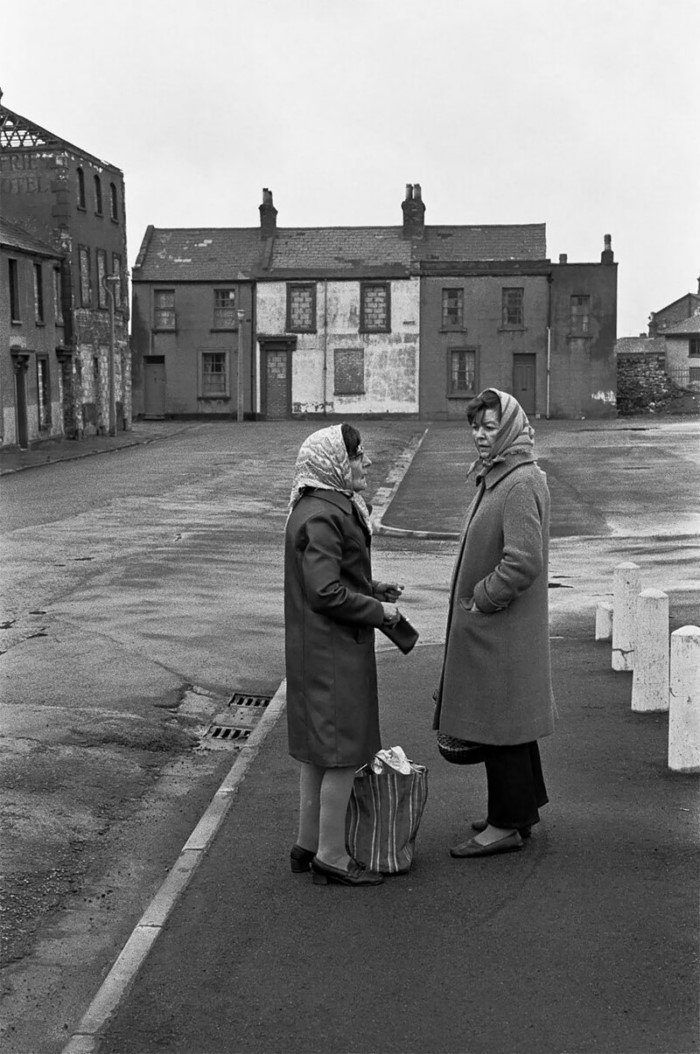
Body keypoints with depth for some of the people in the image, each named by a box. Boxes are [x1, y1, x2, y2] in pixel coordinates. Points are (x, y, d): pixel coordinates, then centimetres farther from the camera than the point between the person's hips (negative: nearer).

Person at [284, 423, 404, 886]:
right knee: (343, 752, 0)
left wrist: (373, 587, 11)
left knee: (318, 751, 18)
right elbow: (326, 593, -24)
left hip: (316, 649, 11)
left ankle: (308, 843, 29)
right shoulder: (321, 517, -21)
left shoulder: (333, 507, 12)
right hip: (333, 652, -11)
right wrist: (378, 610, -13)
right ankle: (331, 857, 12)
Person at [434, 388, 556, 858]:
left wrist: (480, 600, -17)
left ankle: (507, 825, 11)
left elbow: (524, 562, -26)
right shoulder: (497, 476, 11)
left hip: (502, 627, -10)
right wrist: (473, 599, 13)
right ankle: (523, 809, 31)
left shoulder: (522, 484, -20)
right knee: (511, 719, 18)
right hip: (489, 623, 10)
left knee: (499, 724, 0)